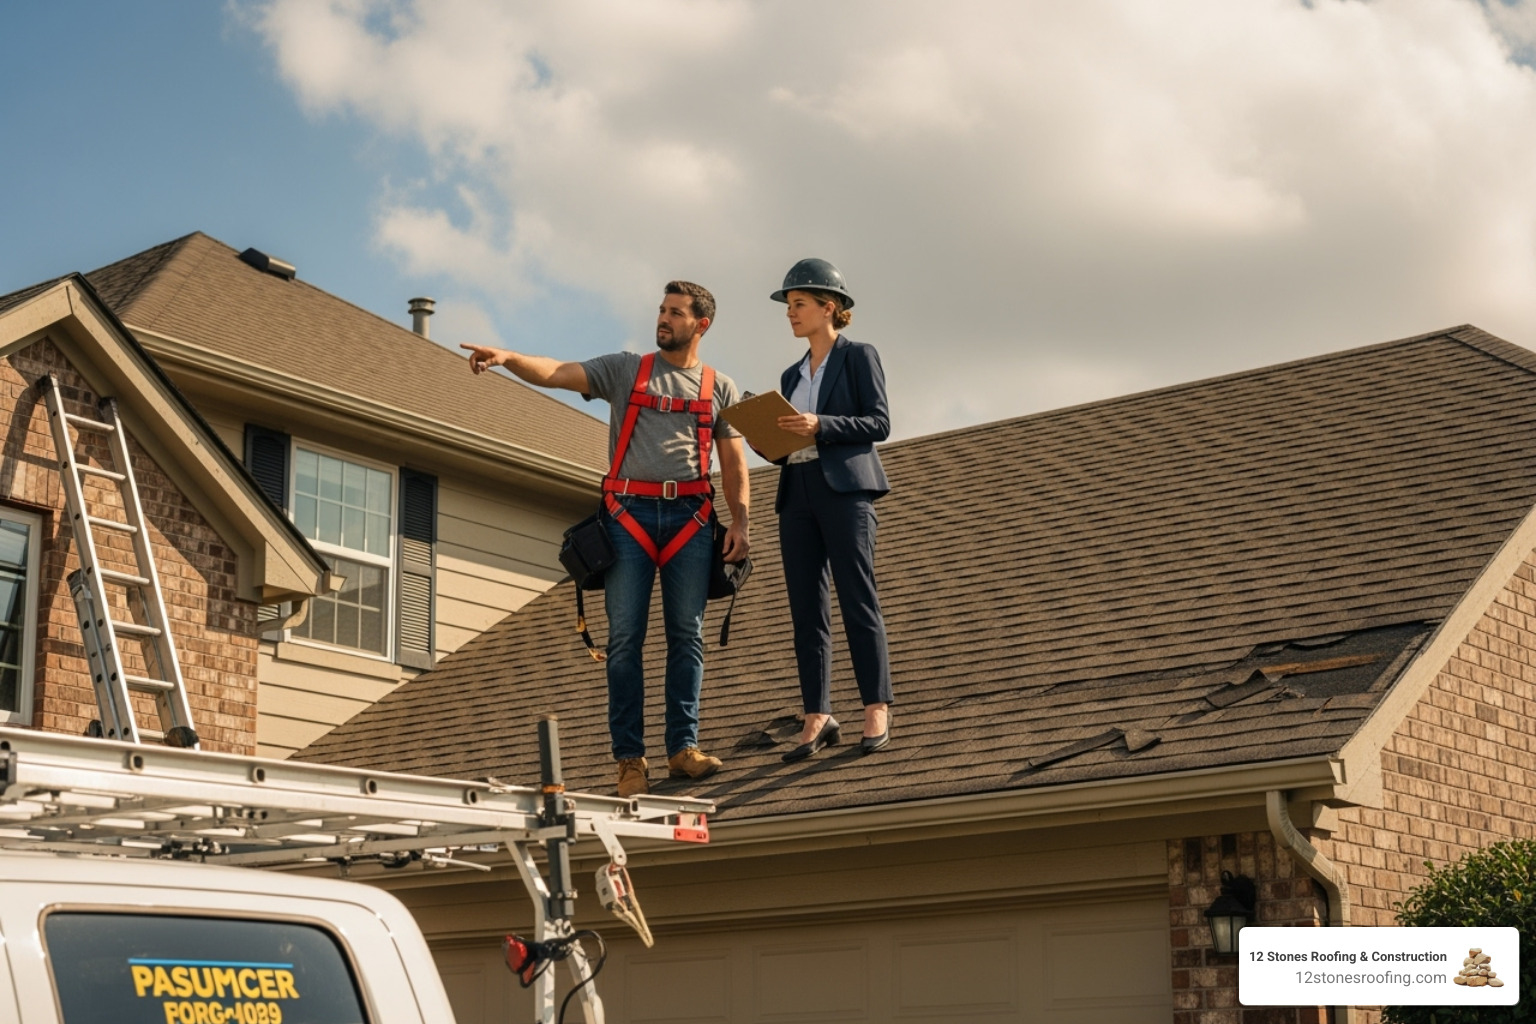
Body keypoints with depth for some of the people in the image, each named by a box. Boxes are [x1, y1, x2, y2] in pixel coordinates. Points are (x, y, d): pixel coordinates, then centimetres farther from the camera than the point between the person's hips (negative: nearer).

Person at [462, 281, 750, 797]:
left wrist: (740, 523, 0)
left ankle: (684, 747, 5)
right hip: (629, 514, -1)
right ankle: (630, 758, 0)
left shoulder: (720, 387, 13)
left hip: (690, 518, 1)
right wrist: (507, 358, -19)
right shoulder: (625, 369, 11)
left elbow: (734, 461, 11)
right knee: (625, 638, -3)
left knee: (687, 635, 0)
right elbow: (556, 373, -1)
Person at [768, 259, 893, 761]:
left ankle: (876, 711, -7)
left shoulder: (859, 356, 5)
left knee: (857, 601, -9)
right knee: (806, 610, 0)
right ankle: (818, 719, 0)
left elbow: (879, 423, -5)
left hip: (844, 488, -6)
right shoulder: (792, 375, 22)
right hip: (797, 493, 6)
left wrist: (820, 426, -17)